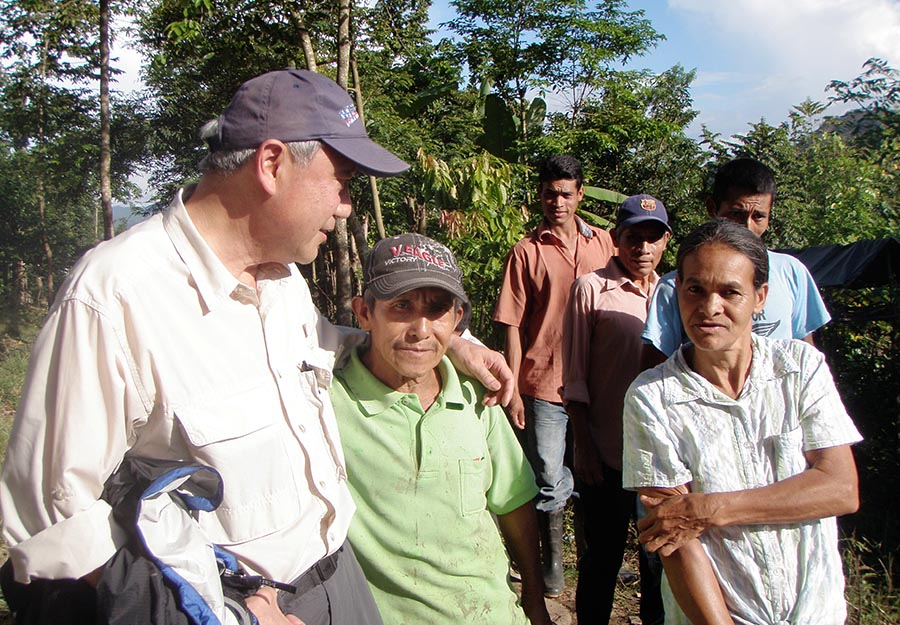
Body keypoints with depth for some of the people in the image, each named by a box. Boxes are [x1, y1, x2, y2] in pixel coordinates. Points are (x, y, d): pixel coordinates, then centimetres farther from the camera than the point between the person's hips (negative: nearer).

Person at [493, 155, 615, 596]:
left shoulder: (604, 244, 6)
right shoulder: (527, 252, -1)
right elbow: (513, 326, -2)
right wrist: (513, 391, -5)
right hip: (543, 384, -2)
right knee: (549, 480, 5)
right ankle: (551, 561, 25)